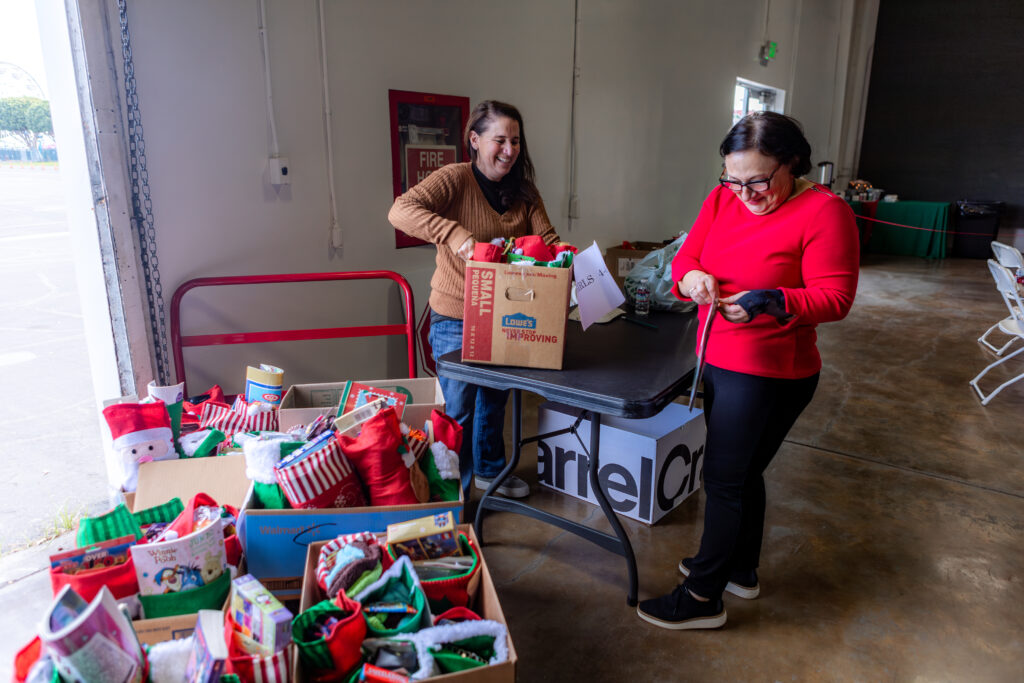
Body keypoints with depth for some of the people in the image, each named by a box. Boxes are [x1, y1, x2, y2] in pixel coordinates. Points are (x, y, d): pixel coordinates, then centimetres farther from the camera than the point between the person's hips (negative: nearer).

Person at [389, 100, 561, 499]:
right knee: (458, 409, 5)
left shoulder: (522, 191, 5)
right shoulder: (455, 179, -15)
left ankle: (489, 469, 45)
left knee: (494, 397, 23)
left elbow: (547, 239, 0)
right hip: (456, 320, -6)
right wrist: (453, 232, -43)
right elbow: (401, 211, -29)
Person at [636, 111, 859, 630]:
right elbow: (685, 257, 5)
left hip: (769, 374, -7)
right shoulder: (723, 199, 5)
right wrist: (691, 276, -18)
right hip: (719, 362, 8)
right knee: (742, 472, 21)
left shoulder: (823, 211, -14)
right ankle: (741, 570, 41)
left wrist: (772, 302, -31)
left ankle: (703, 597, 18)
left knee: (723, 479, 1)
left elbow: (835, 297, -16)